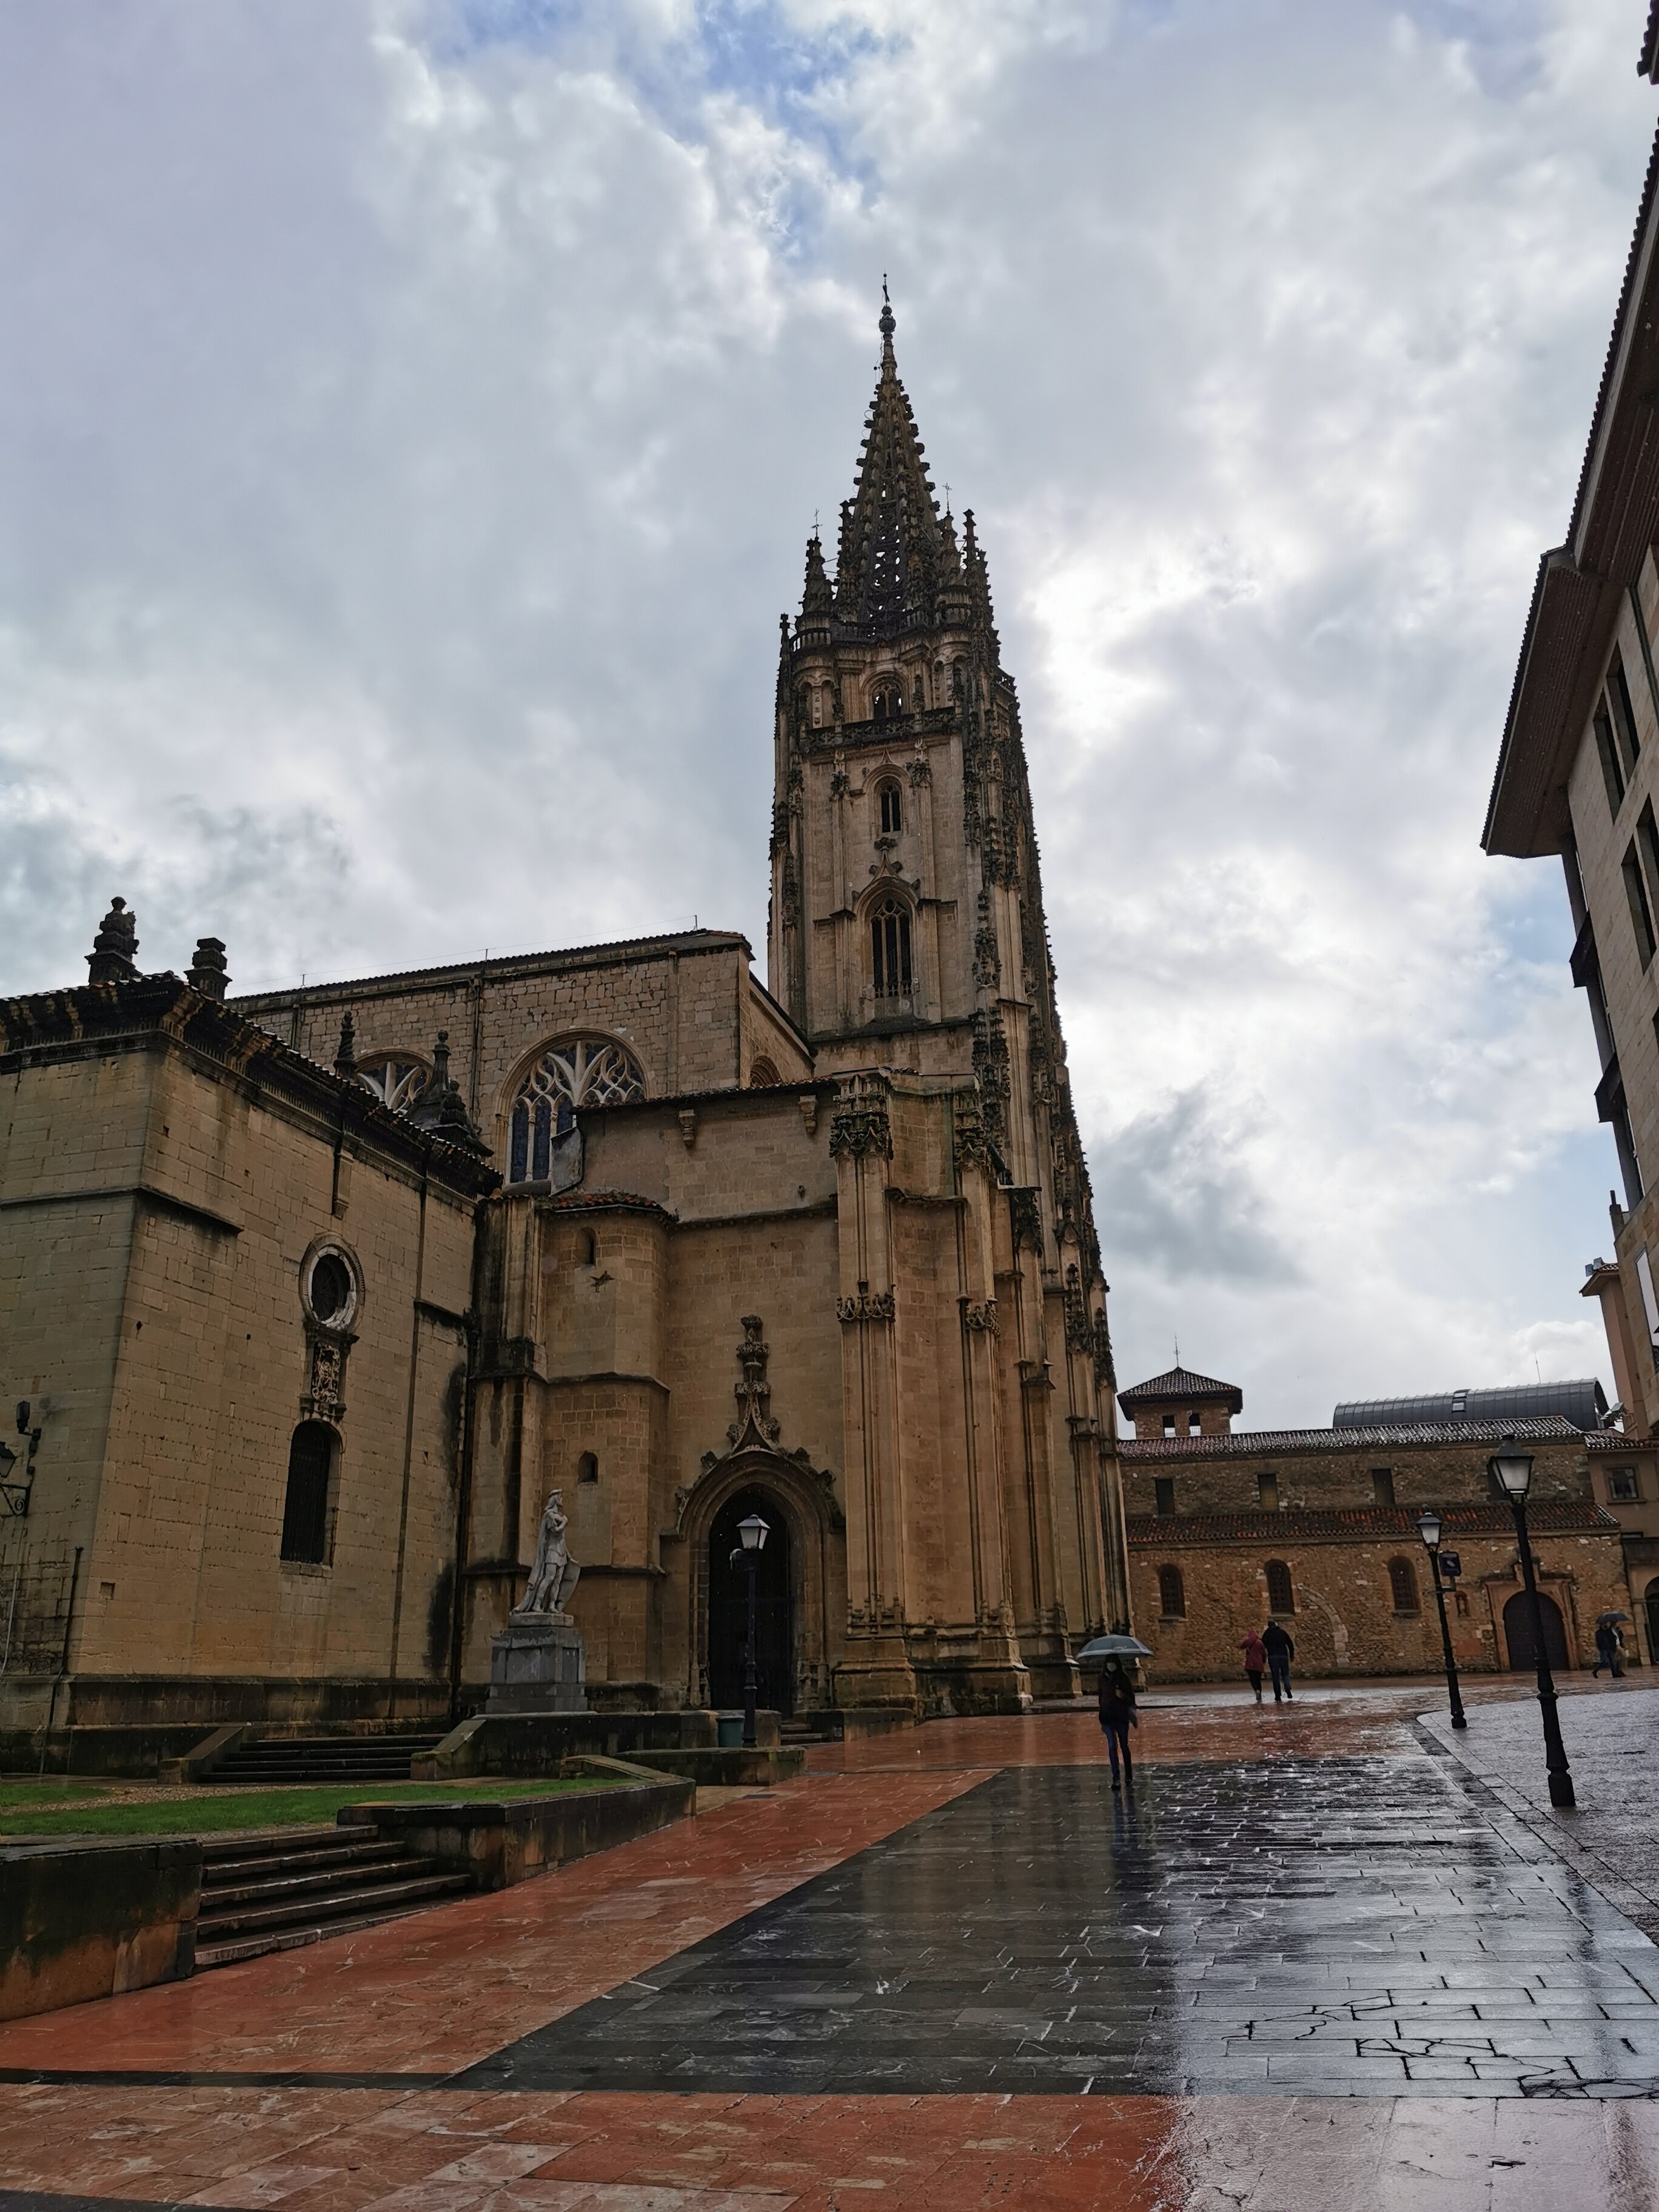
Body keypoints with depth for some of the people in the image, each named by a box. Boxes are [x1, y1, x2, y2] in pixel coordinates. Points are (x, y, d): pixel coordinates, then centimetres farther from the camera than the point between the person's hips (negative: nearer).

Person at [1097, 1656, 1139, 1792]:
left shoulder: (1123, 1677, -4)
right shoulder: (1103, 1678, 5)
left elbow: (1131, 1697, -3)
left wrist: (1123, 1695, -25)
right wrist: (1101, 1720, 19)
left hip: (1121, 1716, -2)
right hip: (1107, 1717, 2)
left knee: (1124, 1746, 7)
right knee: (1112, 1746, -4)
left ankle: (1129, 1777, 21)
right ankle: (1115, 1779, -2)